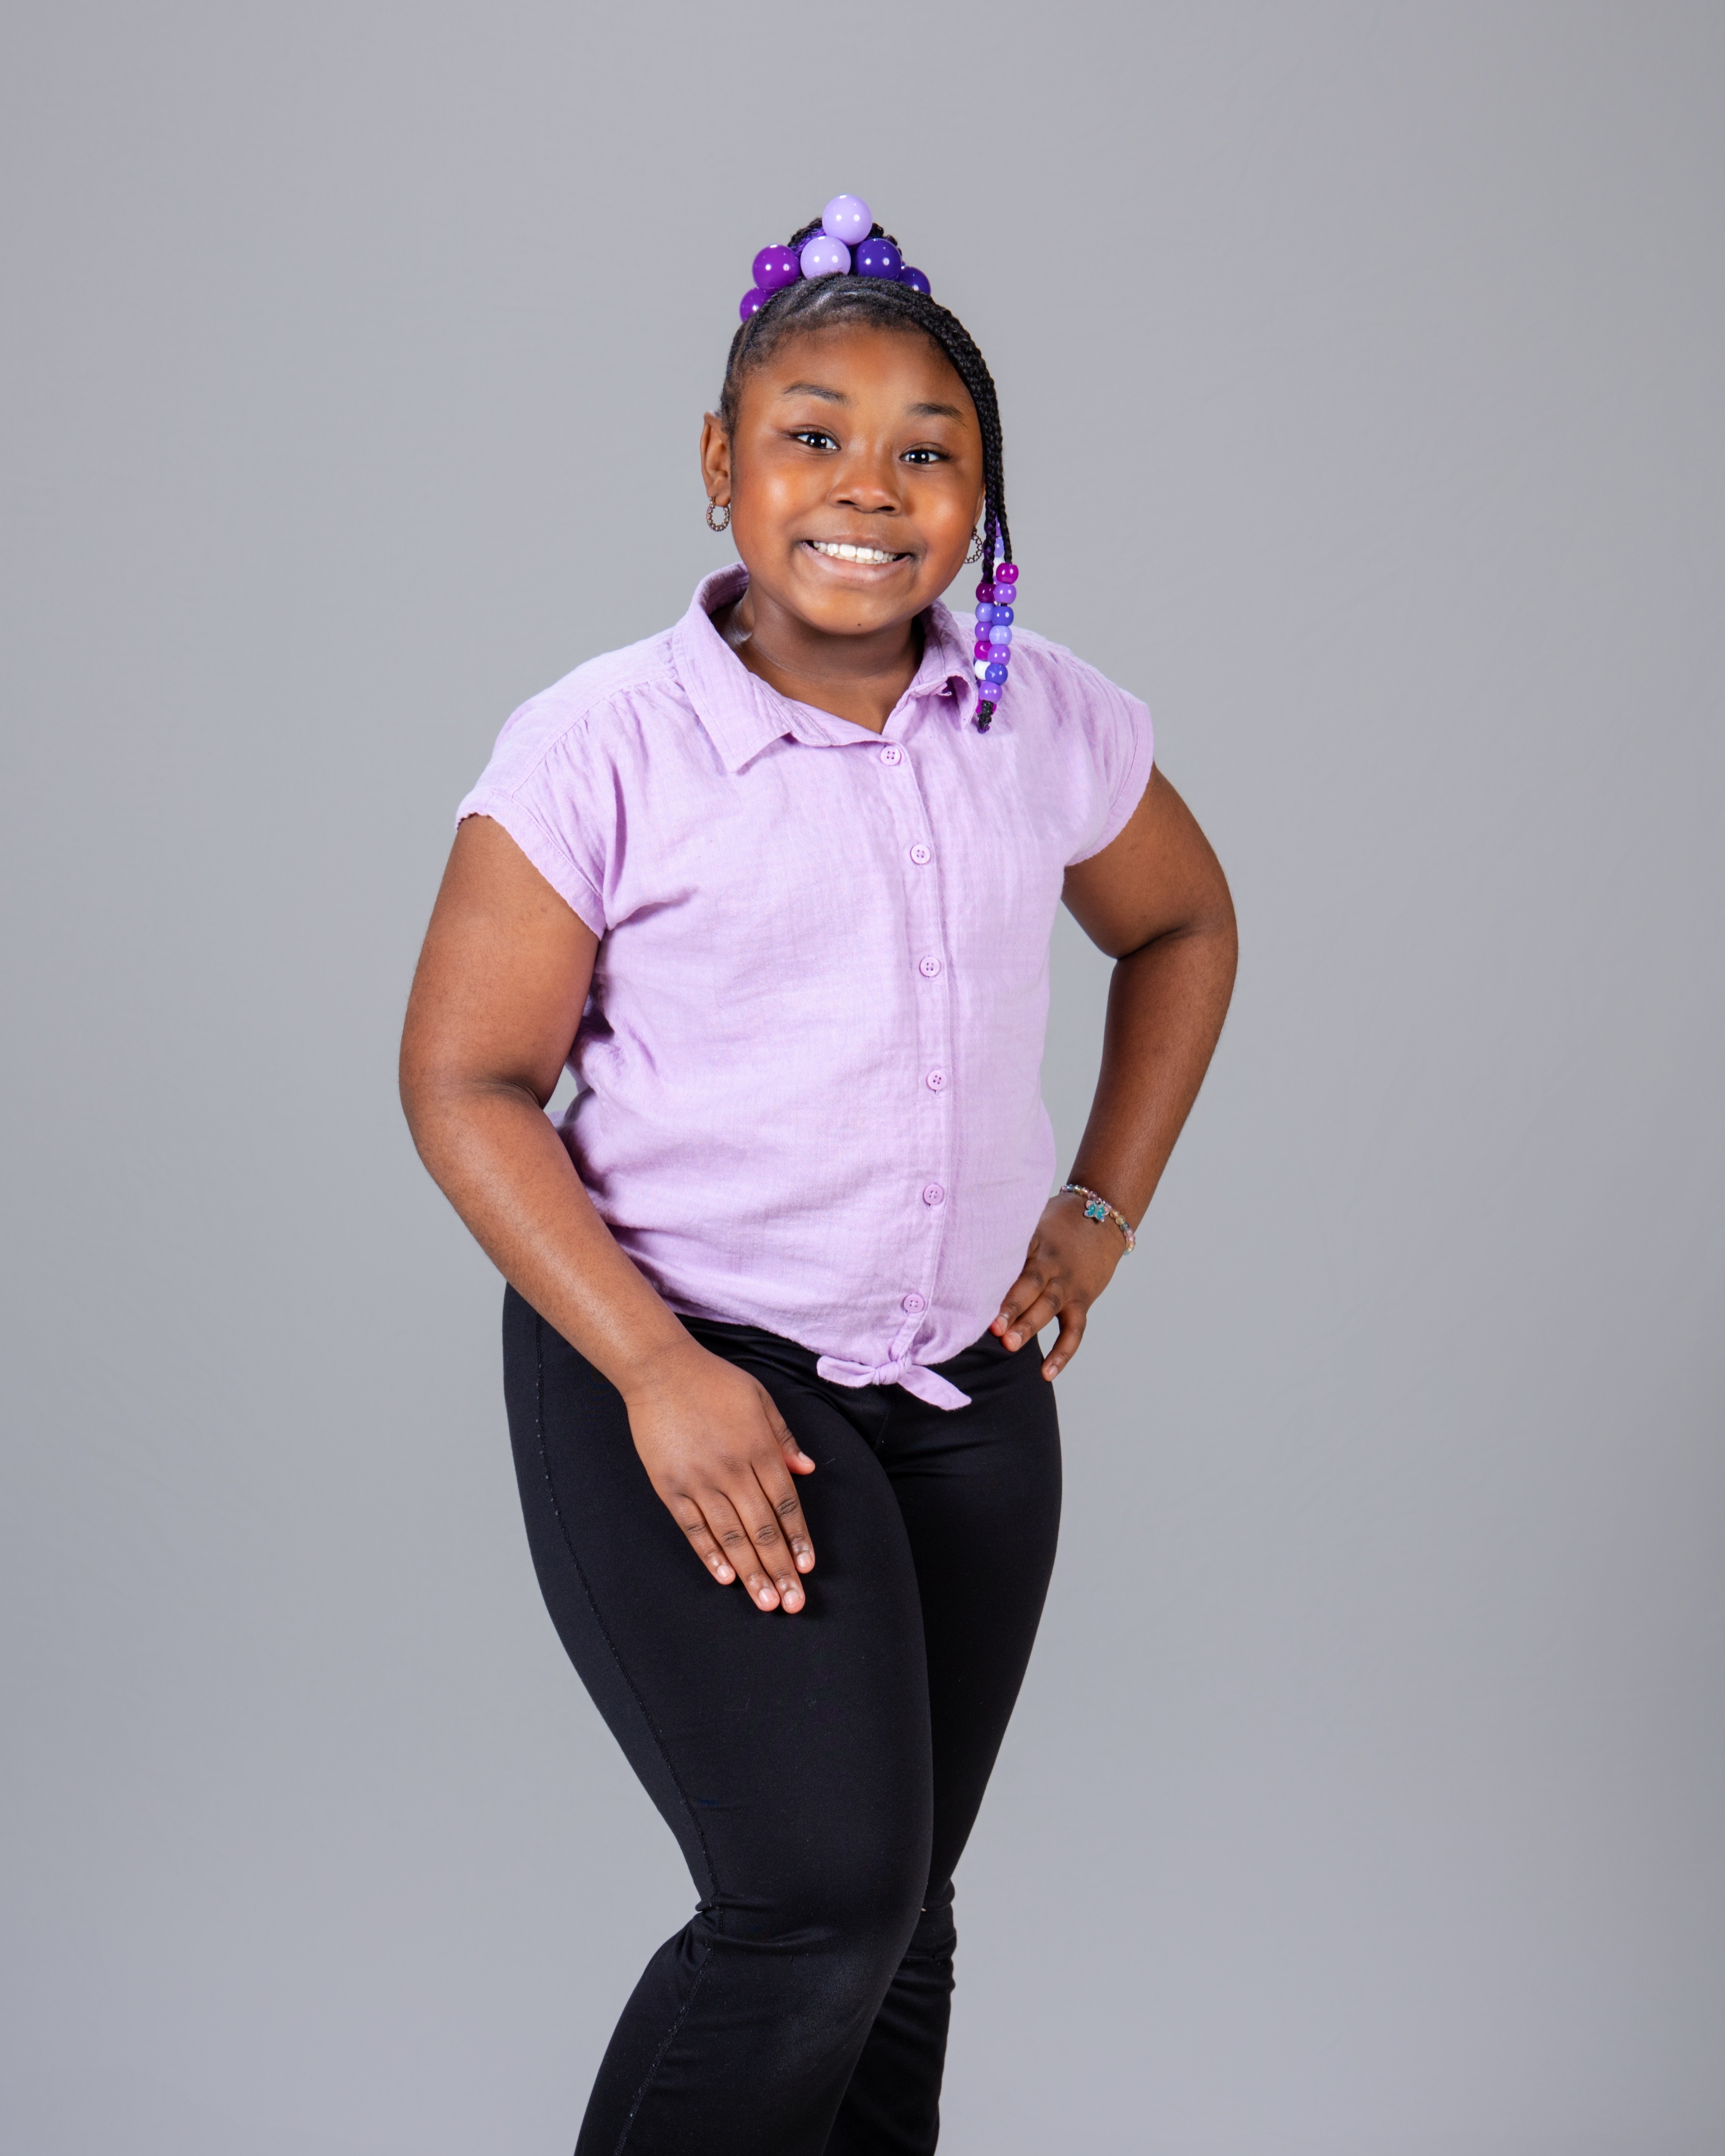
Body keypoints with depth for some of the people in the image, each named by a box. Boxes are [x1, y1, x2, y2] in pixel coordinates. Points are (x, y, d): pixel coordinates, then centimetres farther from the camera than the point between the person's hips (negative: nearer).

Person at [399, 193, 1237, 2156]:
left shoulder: (1047, 721, 1)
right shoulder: (603, 745, -11)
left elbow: (1182, 926, 20)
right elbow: (464, 1079, -9)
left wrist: (1102, 1214, 10)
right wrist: (658, 1373, -18)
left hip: (968, 1383, 5)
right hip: (683, 1373, -5)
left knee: (897, 1910, 12)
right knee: (820, 1902, -15)